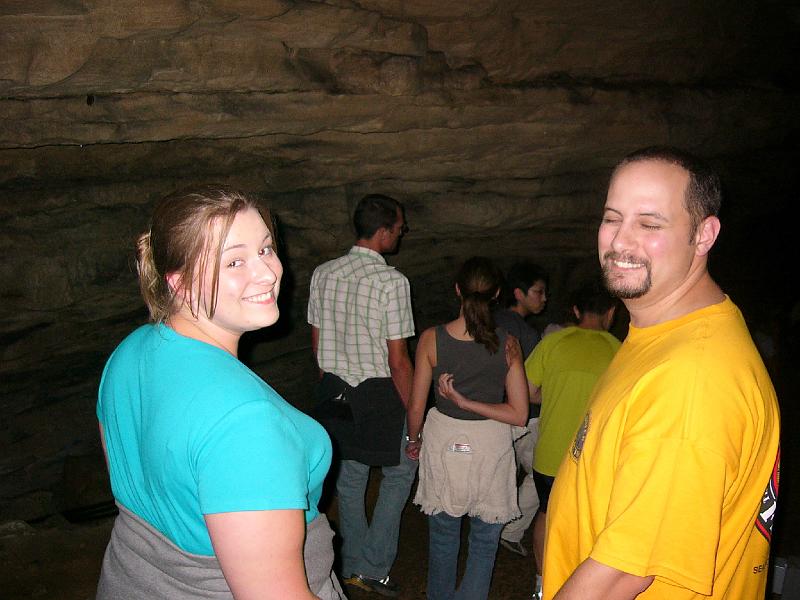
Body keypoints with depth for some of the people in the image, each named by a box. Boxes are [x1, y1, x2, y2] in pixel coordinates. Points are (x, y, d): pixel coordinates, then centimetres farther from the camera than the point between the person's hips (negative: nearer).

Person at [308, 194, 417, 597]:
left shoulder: (322, 274, 0)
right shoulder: (392, 281, -18)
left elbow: (315, 341, 8)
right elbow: (398, 360, -17)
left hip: (335, 390, 6)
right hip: (379, 393, -6)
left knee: (351, 475, 19)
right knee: (400, 471, 15)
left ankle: (352, 564, 34)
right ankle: (372, 567, 15)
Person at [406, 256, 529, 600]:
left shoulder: (431, 339, -11)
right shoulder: (508, 345, -10)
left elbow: (416, 407, -5)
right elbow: (519, 414, -11)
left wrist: (414, 440, 13)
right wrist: (467, 402, -9)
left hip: (443, 443, 1)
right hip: (491, 446, -1)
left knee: (443, 538, 21)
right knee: (484, 545, 15)